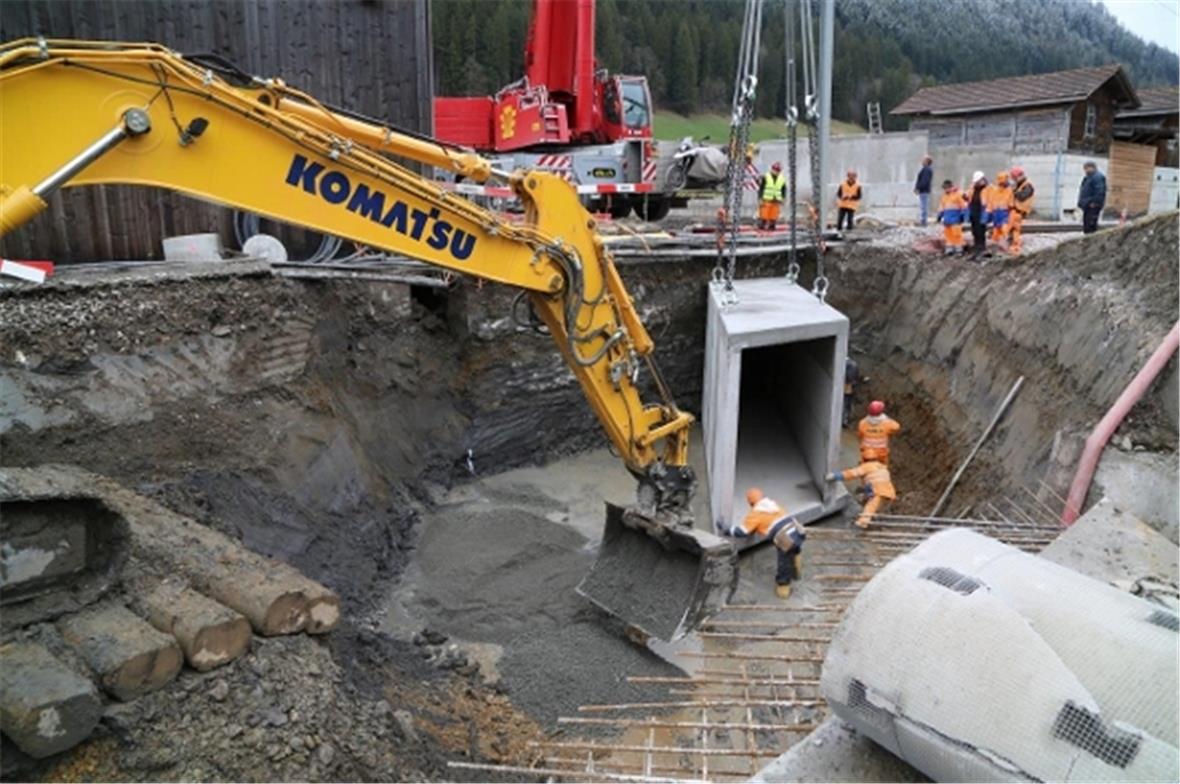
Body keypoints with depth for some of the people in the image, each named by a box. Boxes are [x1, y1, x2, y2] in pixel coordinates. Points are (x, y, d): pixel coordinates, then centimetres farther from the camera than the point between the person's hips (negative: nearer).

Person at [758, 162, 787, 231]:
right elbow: (761, 189, -1)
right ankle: (761, 228, 0)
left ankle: (771, 228, 6)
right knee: (764, 215, -7)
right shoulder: (765, 177, -2)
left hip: (776, 202, 3)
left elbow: (784, 191, 15)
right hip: (766, 200, -3)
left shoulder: (782, 180, 8)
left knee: (773, 216, 0)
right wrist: (760, 199, -6)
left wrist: (781, 202, 9)